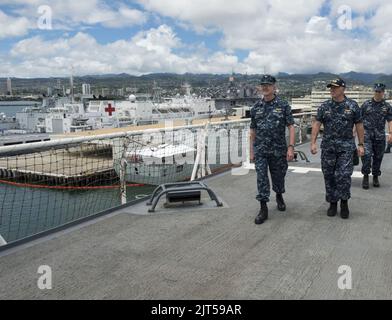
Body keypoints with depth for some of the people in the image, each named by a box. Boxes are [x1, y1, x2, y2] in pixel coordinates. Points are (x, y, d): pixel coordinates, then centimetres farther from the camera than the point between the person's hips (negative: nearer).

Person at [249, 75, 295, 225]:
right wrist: (252, 151, 9)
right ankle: (263, 209, 0)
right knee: (261, 178, -5)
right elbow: (253, 131, 10)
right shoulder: (256, 108, 5)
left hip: (278, 149, -1)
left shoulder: (283, 105, -3)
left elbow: (291, 127, -6)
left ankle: (279, 197, 42)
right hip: (260, 150, 1)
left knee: (278, 176, 14)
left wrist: (291, 147, -16)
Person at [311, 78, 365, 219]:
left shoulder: (352, 105, 0)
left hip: (346, 146, -2)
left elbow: (359, 126, 4)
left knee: (343, 175, -10)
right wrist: (313, 142, -9)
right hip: (328, 146, 2)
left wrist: (361, 145, 1)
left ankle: (344, 203, 10)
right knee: (329, 176, 7)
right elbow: (316, 124, 1)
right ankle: (332, 203, 21)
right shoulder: (324, 106, 4)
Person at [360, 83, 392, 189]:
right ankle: (365, 176, -2)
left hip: (380, 136, 2)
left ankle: (375, 177, 22)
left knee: (378, 157, 8)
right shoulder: (366, 104, 5)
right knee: (366, 155, -14)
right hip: (366, 134, -2)